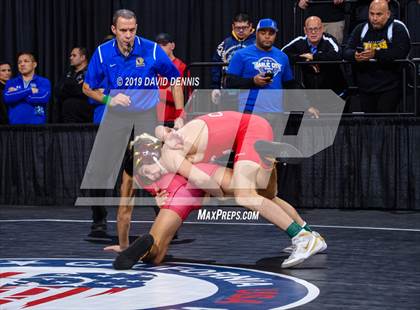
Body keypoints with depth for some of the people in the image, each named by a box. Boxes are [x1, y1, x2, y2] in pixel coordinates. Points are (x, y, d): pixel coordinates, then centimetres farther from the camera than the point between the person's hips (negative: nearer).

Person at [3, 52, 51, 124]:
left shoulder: (44, 82, 6)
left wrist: (16, 93, -5)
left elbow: (43, 98, -13)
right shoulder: (11, 83, 13)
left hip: (37, 124, -2)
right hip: (15, 124, 2)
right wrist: (30, 90, -8)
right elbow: (7, 98, -7)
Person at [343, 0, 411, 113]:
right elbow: (346, 52, 5)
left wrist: (375, 54, -28)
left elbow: (401, 52, -17)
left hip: (389, 87, -4)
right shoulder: (361, 29, 10)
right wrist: (355, 55, -20)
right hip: (365, 86, 4)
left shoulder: (398, 28, -3)